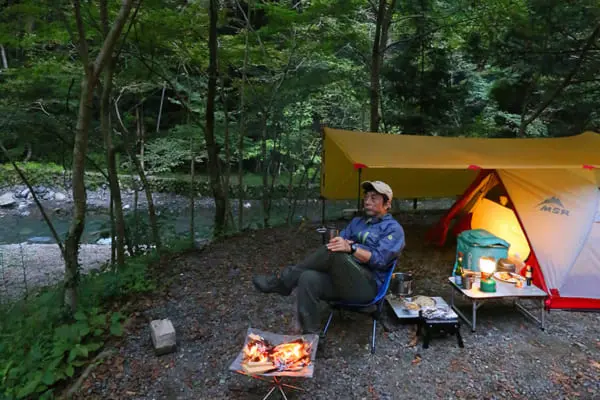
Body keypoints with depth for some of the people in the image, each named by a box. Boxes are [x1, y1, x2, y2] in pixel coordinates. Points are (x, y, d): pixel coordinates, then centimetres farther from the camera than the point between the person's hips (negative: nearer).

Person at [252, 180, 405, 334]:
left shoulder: (393, 228, 3)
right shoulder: (357, 221, 24)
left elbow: (380, 259, -13)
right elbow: (340, 244, 15)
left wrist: (351, 248, -27)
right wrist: (339, 242, -10)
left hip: (367, 286, -6)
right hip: (343, 281, 6)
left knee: (332, 252, -31)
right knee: (308, 279, -26)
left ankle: (284, 280, -19)